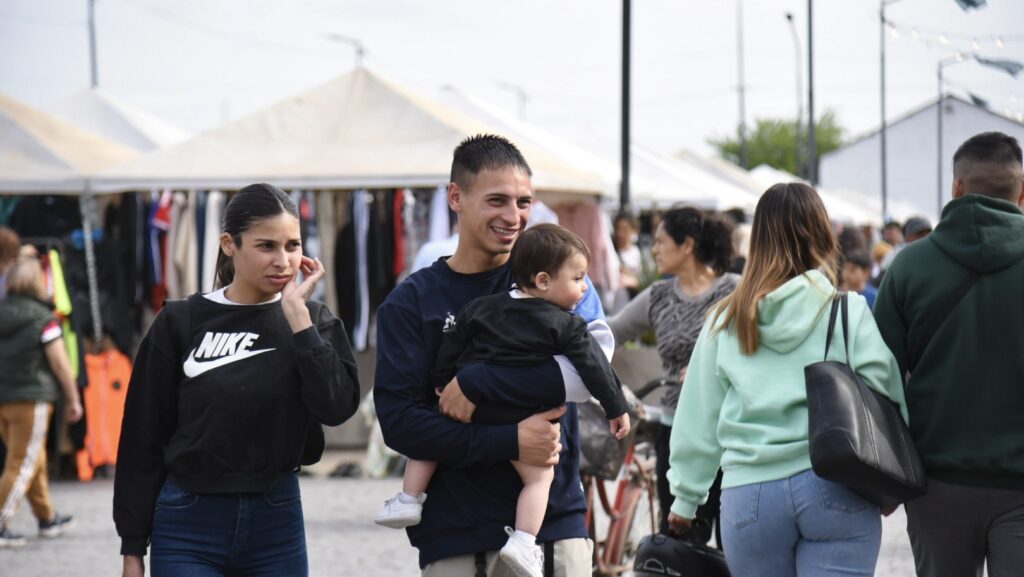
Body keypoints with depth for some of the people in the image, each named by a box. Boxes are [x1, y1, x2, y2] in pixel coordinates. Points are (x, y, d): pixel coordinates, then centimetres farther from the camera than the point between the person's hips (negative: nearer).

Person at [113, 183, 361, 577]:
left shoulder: (312, 323, 3)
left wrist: (297, 315, -15)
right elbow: (143, 438, 1)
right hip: (188, 529, -2)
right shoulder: (181, 324, -2)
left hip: (277, 526, 2)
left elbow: (337, 407, -15)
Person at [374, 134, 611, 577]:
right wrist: (508, 443, -17)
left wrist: (478, 382, -15)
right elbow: (398, 420, -6)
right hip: (455, 539, -1)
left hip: (554, 522, 1)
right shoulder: (411, 302, 4)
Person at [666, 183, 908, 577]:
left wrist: (685, 498, 22)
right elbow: (885, 396, -3)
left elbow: (697, 418, 12)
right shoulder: (849, 312, -1)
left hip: (749, 496, 2)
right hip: (835, 489, -2)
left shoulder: (725, 322, 7)